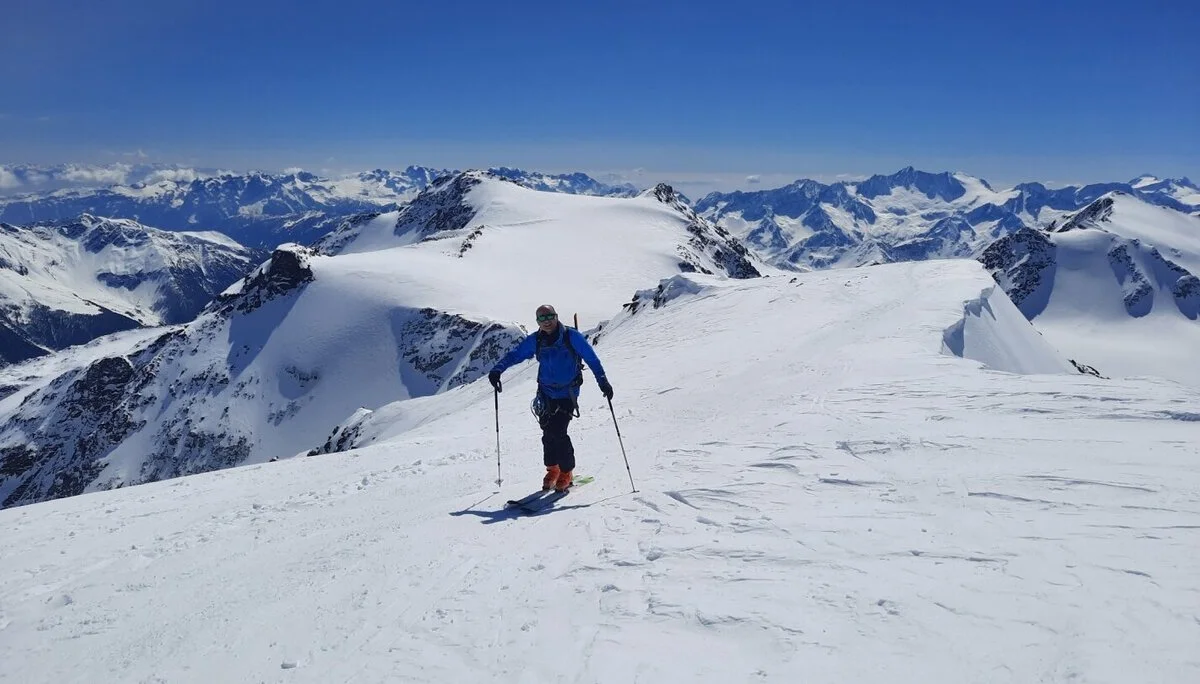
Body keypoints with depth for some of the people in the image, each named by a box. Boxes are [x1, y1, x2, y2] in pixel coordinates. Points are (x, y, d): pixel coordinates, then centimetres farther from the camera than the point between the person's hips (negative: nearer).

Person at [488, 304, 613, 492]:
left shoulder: (571, 336, -9)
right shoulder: (535, 341, 0)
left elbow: (592, 359, -6)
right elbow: (515, 355, 6)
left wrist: (603, 381, -13)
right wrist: (497, 369, -11)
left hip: (567, 394, -3)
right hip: (546, 394, 4)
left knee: (557, 432, -13)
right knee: (548, 433, 1)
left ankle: (566, 473, 4)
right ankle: (552, 469, 23)